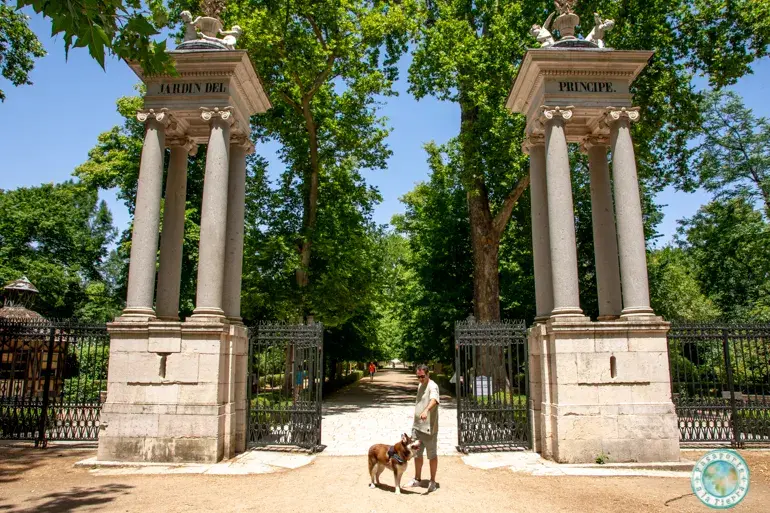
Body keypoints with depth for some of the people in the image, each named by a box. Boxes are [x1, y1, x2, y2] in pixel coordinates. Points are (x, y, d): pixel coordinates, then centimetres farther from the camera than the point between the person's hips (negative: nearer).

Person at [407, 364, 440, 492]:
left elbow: (434, 400, -39)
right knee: (417, 454, 17)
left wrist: (426, 411, -56)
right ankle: (417, 479, 32)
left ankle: (432, 481, 18)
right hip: (417, 426, 9)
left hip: (429, 428, -8)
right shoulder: (420, 385, 11)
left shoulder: (432, 386, -17)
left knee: (432, 455, 6)